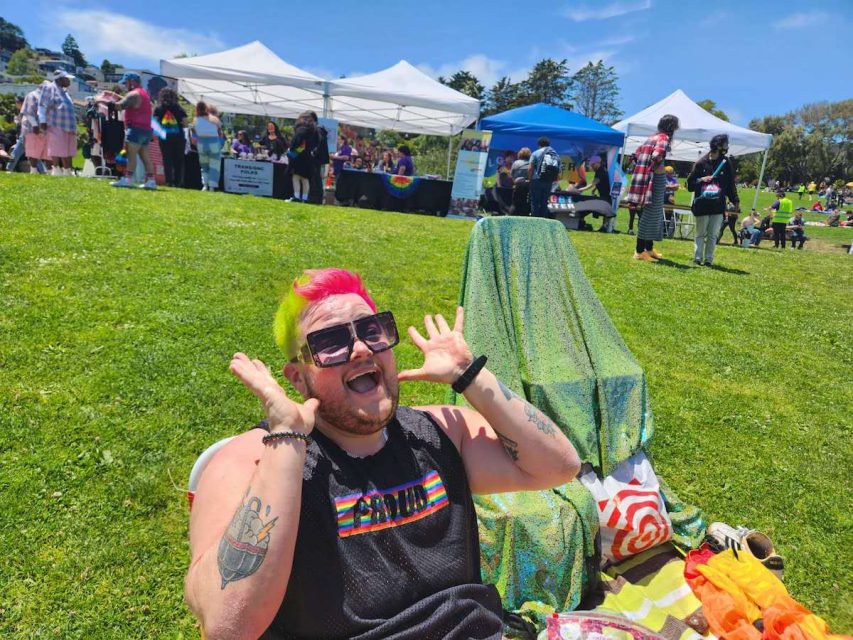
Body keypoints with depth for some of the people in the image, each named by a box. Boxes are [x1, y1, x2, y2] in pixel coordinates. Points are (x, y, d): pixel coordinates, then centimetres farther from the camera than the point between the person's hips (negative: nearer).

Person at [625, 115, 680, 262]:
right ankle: (640, 251, -2)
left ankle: (649, 249, 25)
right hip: (657, 178, -9)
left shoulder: (652, 137, 15)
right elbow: (657, 155, -28)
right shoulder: (664, 138, -11)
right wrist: (657, 167, -9)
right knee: (651, 214, -5)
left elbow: (637, 153, 21)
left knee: (651, 214, 16)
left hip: (645, 178, 9)